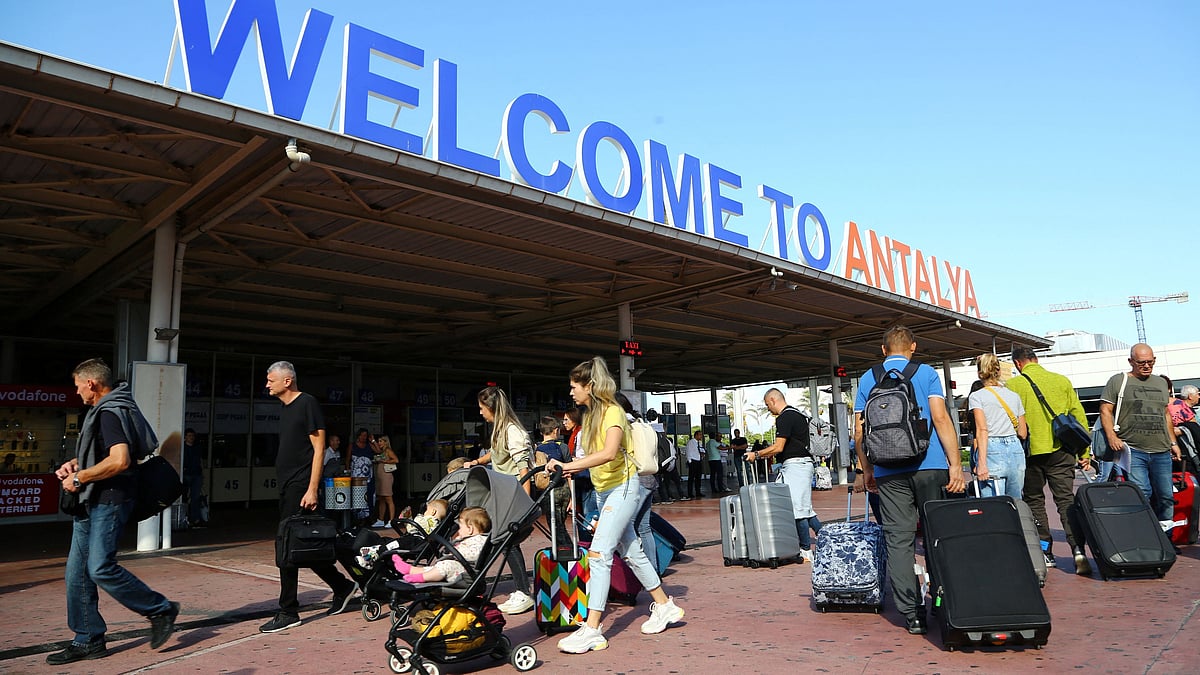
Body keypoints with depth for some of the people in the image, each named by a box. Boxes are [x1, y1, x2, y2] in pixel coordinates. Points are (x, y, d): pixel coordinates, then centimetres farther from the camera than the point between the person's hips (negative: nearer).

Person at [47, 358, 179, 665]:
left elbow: (119, 460, -29)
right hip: (92, 502, 10)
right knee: (77, 571, 9)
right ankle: (88, 641, 17)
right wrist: (76, 463, 14)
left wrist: (79, 478, -17)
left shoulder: (110, 413, -16)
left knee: (101, 568, -13)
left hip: (109, 501, -10)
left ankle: (160, 610, 2)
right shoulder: (102, 411, 17)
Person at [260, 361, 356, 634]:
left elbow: (319, 448, -14)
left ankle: (288, 613, 3)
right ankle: (342, 587, 26)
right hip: (287, 486, 9)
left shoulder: (307, 403, -9)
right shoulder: (285, 408, 17)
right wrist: (285, 484, 16)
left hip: (300, 487, -9)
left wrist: (312, 489, -18)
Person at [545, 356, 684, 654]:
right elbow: (593, 456, 12)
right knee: (631, 552, 15)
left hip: (622, 487, -9)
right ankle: (665, 606, 29)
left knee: (599, 554, -14)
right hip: (604, 491, 9)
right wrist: (572, 468, -2)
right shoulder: (591, 415, 11)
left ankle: (592, 629, -11)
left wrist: (569, 465, -35)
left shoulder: (612, 412, -16)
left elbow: (609, 453, -32)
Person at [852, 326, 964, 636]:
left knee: (898, 540, 3)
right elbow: (941, 418, -6)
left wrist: (867, 470, 17)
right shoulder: (925, 373, 4)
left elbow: (859, 431, 8)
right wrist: (955, 464, -5)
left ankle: (911, 614, 4)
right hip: (929, 465, -1)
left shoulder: (868, 378, 9)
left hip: (888, 471, 1)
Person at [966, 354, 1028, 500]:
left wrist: (982, 463, -16)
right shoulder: (1014, 396, 15)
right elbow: (1023, 434, 15)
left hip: (992, 451, -5)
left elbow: (982, 430, -12)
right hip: (1016, 450, 5)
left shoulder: (976, 396, 0)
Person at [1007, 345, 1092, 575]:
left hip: (1030, 452, -2)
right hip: (1061, 451, 2)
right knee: (1066, 499, 5)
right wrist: (1084, 451, 12)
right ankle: (1078, 549, -10)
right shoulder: (1062, 381, 6)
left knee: (1034, 502, 11)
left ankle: (1044, 553, 12)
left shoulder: (1013, 385, -4)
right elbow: (1079, 416, 7)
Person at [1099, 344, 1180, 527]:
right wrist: (1111, 436, -14)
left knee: (1166, 496, 7)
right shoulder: (1118, 381, 2)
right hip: (1132, 450, -5)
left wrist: (1173, 442, 22)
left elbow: (1166, 414, 26)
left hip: (1161, 451, 5)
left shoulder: (1161, 383, 19)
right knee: (1141, 494, -14)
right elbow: (1105, 410, -2)